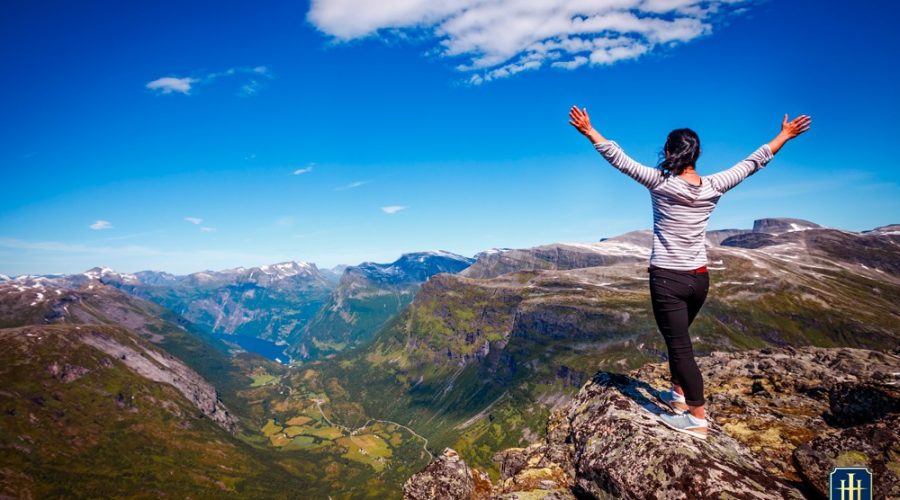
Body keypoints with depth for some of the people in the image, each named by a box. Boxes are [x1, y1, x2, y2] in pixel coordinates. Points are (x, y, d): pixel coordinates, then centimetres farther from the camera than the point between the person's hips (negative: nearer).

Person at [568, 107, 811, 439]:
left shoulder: (660, 183, -13)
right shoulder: (713, 187, -1)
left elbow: (619, 159, -12)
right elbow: (753, 163, 11)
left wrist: (588, 131, -6)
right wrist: (785, 136, 24)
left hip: (667, 279, -5)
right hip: (699, 278, 6)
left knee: (679, 344, 1)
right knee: (677, 338, 24)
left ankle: (698, 419, 6)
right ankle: (679, 393, 38)